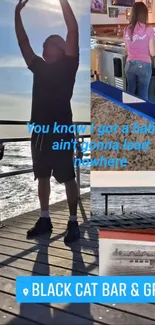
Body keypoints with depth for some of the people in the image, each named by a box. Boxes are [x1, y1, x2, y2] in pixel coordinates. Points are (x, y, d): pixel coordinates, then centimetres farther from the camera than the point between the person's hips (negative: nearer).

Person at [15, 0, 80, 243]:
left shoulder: (67, 66, 1)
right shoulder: (39, 67, 15)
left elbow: (73, 30, -6)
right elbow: (23, 42, 16)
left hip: (61, 131, -6)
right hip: (39, 131, 6)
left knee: (68, 179, 1)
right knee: (42, 177, 12)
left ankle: (73, 222, 12)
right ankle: (44, 219, 25)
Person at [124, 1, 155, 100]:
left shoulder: (127, 29, 1)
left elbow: (127, 50, 11)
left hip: (130, 64, 4)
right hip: (144, 65, -4)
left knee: (130, 92, 16)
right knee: (143, 94, 6)